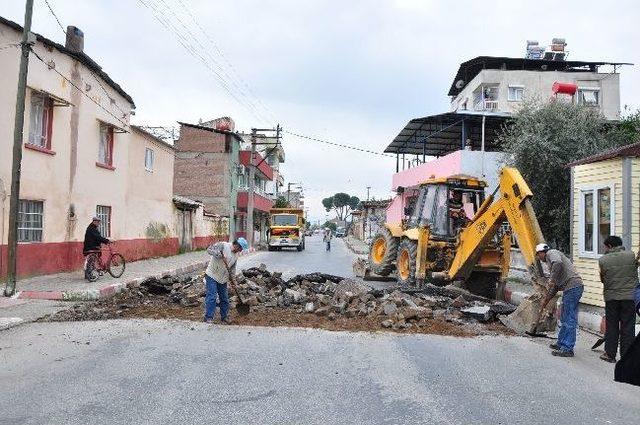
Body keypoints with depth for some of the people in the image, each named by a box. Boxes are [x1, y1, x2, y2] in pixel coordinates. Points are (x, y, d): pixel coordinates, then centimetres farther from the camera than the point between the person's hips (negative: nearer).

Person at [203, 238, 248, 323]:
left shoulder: (236, 255, 8)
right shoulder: (223, 245, -14)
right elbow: (209, 249, -25)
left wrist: (233, 280, 9)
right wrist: (221, 255, -32)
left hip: (223, 279, 7)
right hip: (212, 275, -7)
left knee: (224, 299, 10)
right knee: (212, 297, -11)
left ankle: (224, 317, 23)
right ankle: (208, 318, -4)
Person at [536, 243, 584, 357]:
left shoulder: (552, 253, 0)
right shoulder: (550, 261, 27)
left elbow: (558, 263, -27)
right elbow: (555, 286, 31)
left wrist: (552, 279, -17)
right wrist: (545, 301, 33)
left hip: (573, 287, -10)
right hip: (570, 288, 10)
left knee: (569, 320, -7)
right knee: (564, 319, 18)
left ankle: (567, 349, -3)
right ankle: (561, 343, 28)